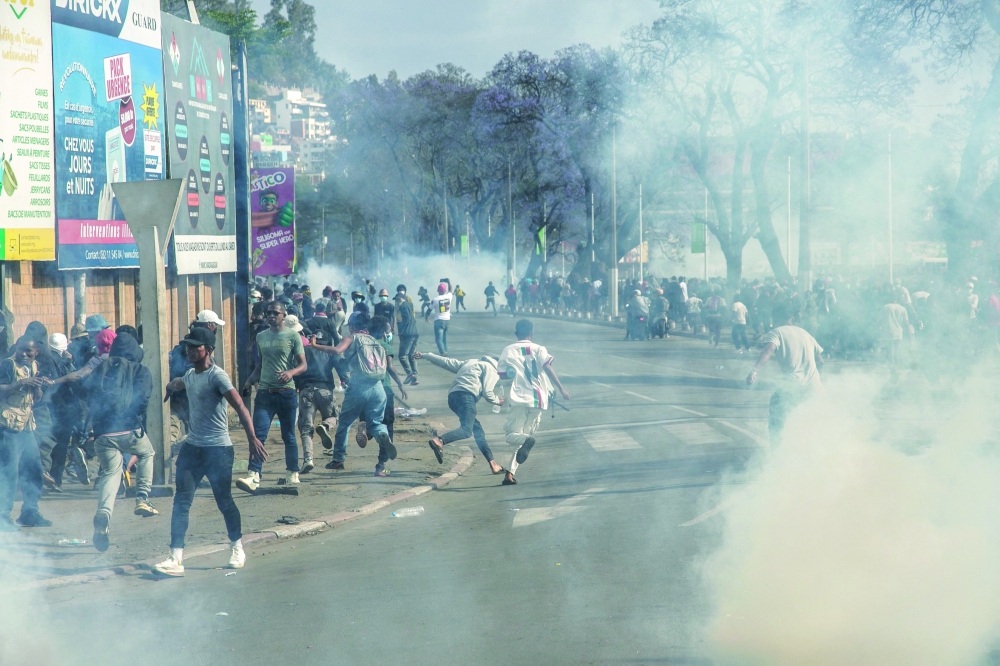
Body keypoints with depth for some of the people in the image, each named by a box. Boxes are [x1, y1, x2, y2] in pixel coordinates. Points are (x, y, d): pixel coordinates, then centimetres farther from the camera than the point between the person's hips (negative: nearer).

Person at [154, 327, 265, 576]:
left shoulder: (217, 376, -14)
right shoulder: (189, 375, 10)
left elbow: (240, 407, -23)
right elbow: (175, 384, 39)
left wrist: (252, 438, -31)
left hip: (218, 450, -7)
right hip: (192, 447, 7)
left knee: (224, 501, 3)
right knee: (181, 501, -4)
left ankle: (237, 549, 25)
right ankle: (176, 558, -7)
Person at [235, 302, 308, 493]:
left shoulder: (292, 336, 0)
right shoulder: (261, 337, 13)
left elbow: (303, 364, -3)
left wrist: (291, 372, -23)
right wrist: (250, 380, 7)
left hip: (286, 392, -3)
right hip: (264, 392, 3)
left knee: (288, 436, 8)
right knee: (258, 434, -11)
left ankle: (292, 474, 20)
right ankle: (253, 476, -19)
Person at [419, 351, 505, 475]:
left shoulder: (471, 362, 34)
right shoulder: (491, 369, 12)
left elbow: (446, 362, 29)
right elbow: (487, 393, 1)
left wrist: (425, 356, 33)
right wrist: (498, 401, 20)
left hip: (452, 396, 9)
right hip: (466, 395, -9)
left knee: (478, 430, 12)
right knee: (466, 430, -23)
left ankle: (492, 464, 10)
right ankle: (439, 441, -48)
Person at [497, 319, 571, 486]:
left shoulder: (509, 350, 7)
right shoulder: (539, 349, 7)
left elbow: (501, 373, 6)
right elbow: (548, 368, -10)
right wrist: (561, 389, -16)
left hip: (518, 398, -2)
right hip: (538, 399, 2)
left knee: (512, 434, 3)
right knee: (526, 435, 13)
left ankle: (526, 440, -34)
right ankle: (509, 473, 3)